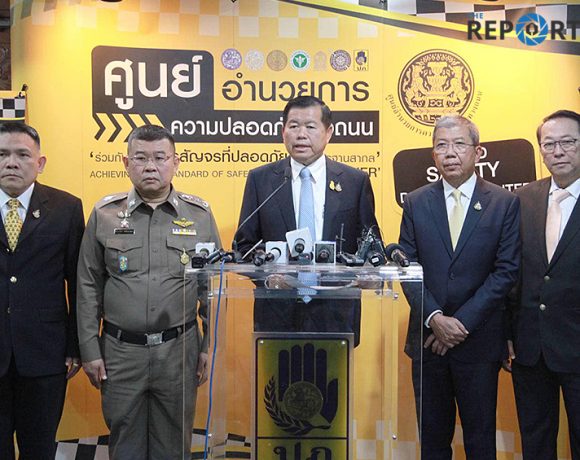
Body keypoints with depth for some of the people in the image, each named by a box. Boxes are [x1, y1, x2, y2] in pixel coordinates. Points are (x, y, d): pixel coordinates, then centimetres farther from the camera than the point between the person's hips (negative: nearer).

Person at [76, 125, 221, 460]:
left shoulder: (200, 214, 1)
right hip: (120, 350, 0)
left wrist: (209, 346, 1)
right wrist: (90, 350, 2)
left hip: (180, 348, 0)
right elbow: (89, 288, 4)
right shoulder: (104, 214, 1)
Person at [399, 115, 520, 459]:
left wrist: (462, 321, -13)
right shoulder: (416, 203, 4)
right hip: (428, 339, 2)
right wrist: (435, 318, -14)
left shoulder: (505, 203, -2)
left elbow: (507, 270, -7)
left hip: (479, 340, -2)